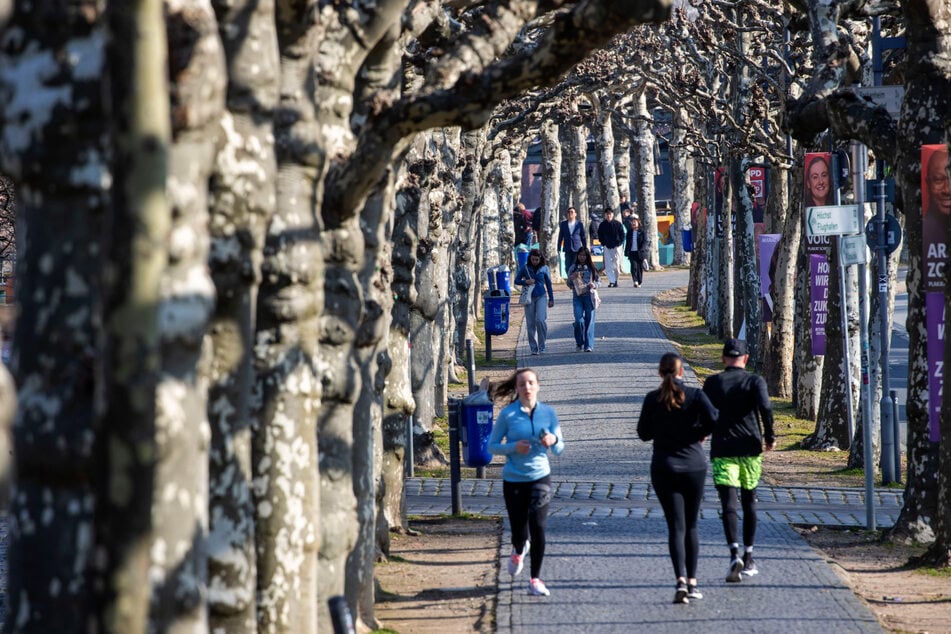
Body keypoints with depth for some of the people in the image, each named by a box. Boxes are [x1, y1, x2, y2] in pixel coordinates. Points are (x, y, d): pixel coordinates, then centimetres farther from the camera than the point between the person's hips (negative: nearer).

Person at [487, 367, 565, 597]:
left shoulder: (548, 413, 0)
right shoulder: (508, 414, -6)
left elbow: (559, 449, 7)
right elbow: (493, 446, -1)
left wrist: (553, 441, -16)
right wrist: (514, 447, -18)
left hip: (540, 477, 1)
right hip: (514, 480, -1)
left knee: (538, 527, -9)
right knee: (519, 530, 5)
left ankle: (535, 580, 3)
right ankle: (519, 551, 43)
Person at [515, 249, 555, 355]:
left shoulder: (544, 268, 2)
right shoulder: (525, 268, 2)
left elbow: (548, 284, 10)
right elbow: (516, 280, 9)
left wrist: (551, 299, 10)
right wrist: (526, 282, -11)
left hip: (541, 297, -1)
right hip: (529, 297, 1)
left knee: (540, 320, -17)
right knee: (531, 323, 1)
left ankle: (542, 345, -2)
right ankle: (534, 348, 8)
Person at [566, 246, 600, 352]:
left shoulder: (591, 268, 7)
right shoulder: (573, 268, 8)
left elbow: (598, 281, 10)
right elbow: (569, 285, 11)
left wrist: (594, 285, -11)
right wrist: (571, 279, -11)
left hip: (589, 296, 0)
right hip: (577, 297, 0)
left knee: (589, 321, -4)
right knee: (579, 320, -12)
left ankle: (589, 345, 0)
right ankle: (579, 343, 8)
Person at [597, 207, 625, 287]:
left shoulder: (618, 224, -1)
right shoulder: (602, 225, 2)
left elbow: (622, 235, 4)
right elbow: (600, 235, 12)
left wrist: (619, 243, -5)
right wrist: (603, 243, 1)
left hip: (616, 247, -1)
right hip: (607, 247, 1)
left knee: (616, 264, 1)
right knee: (608, 265, -7)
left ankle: (616, 280, 15)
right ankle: (611, 281, -8)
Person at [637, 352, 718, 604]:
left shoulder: (652, 399, -3)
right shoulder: (695, 395, -5)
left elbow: (644, 433, 2)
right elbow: (713, 420, -18)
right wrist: (700, 433, 1)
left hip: (664, 468, 0)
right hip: (694, 466, 0)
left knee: (676, 527, -2)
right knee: (691, 526, 13)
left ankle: (681, 579, -20)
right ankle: (692, 582, 13)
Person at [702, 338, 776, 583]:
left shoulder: (712, 382, 3)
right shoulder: (755, 381, 1)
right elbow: (765, 407, -15)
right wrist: (769, 437, -3)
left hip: (722, 450, -1)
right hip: (750, 449, 1)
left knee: (728, 505, -9)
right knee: (749, 503, 17)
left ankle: (735, 553, -29)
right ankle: (748, 557, 21)